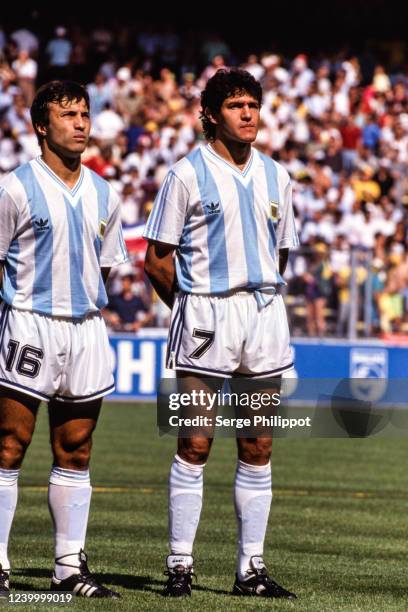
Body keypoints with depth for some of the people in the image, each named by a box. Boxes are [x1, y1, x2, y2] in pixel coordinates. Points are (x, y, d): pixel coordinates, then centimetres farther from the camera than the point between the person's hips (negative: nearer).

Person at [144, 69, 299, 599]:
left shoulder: (275, 176, 12)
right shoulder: (188, 175, -3)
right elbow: (157, 258, -1)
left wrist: (261, 298, 12)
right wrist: (195, 307, 2)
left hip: (264, 313, 5)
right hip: (205, 317, -5)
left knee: (258, 448, 5)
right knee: (195, 445, -4)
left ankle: (251, 569, 10)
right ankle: (180, 565, 2)